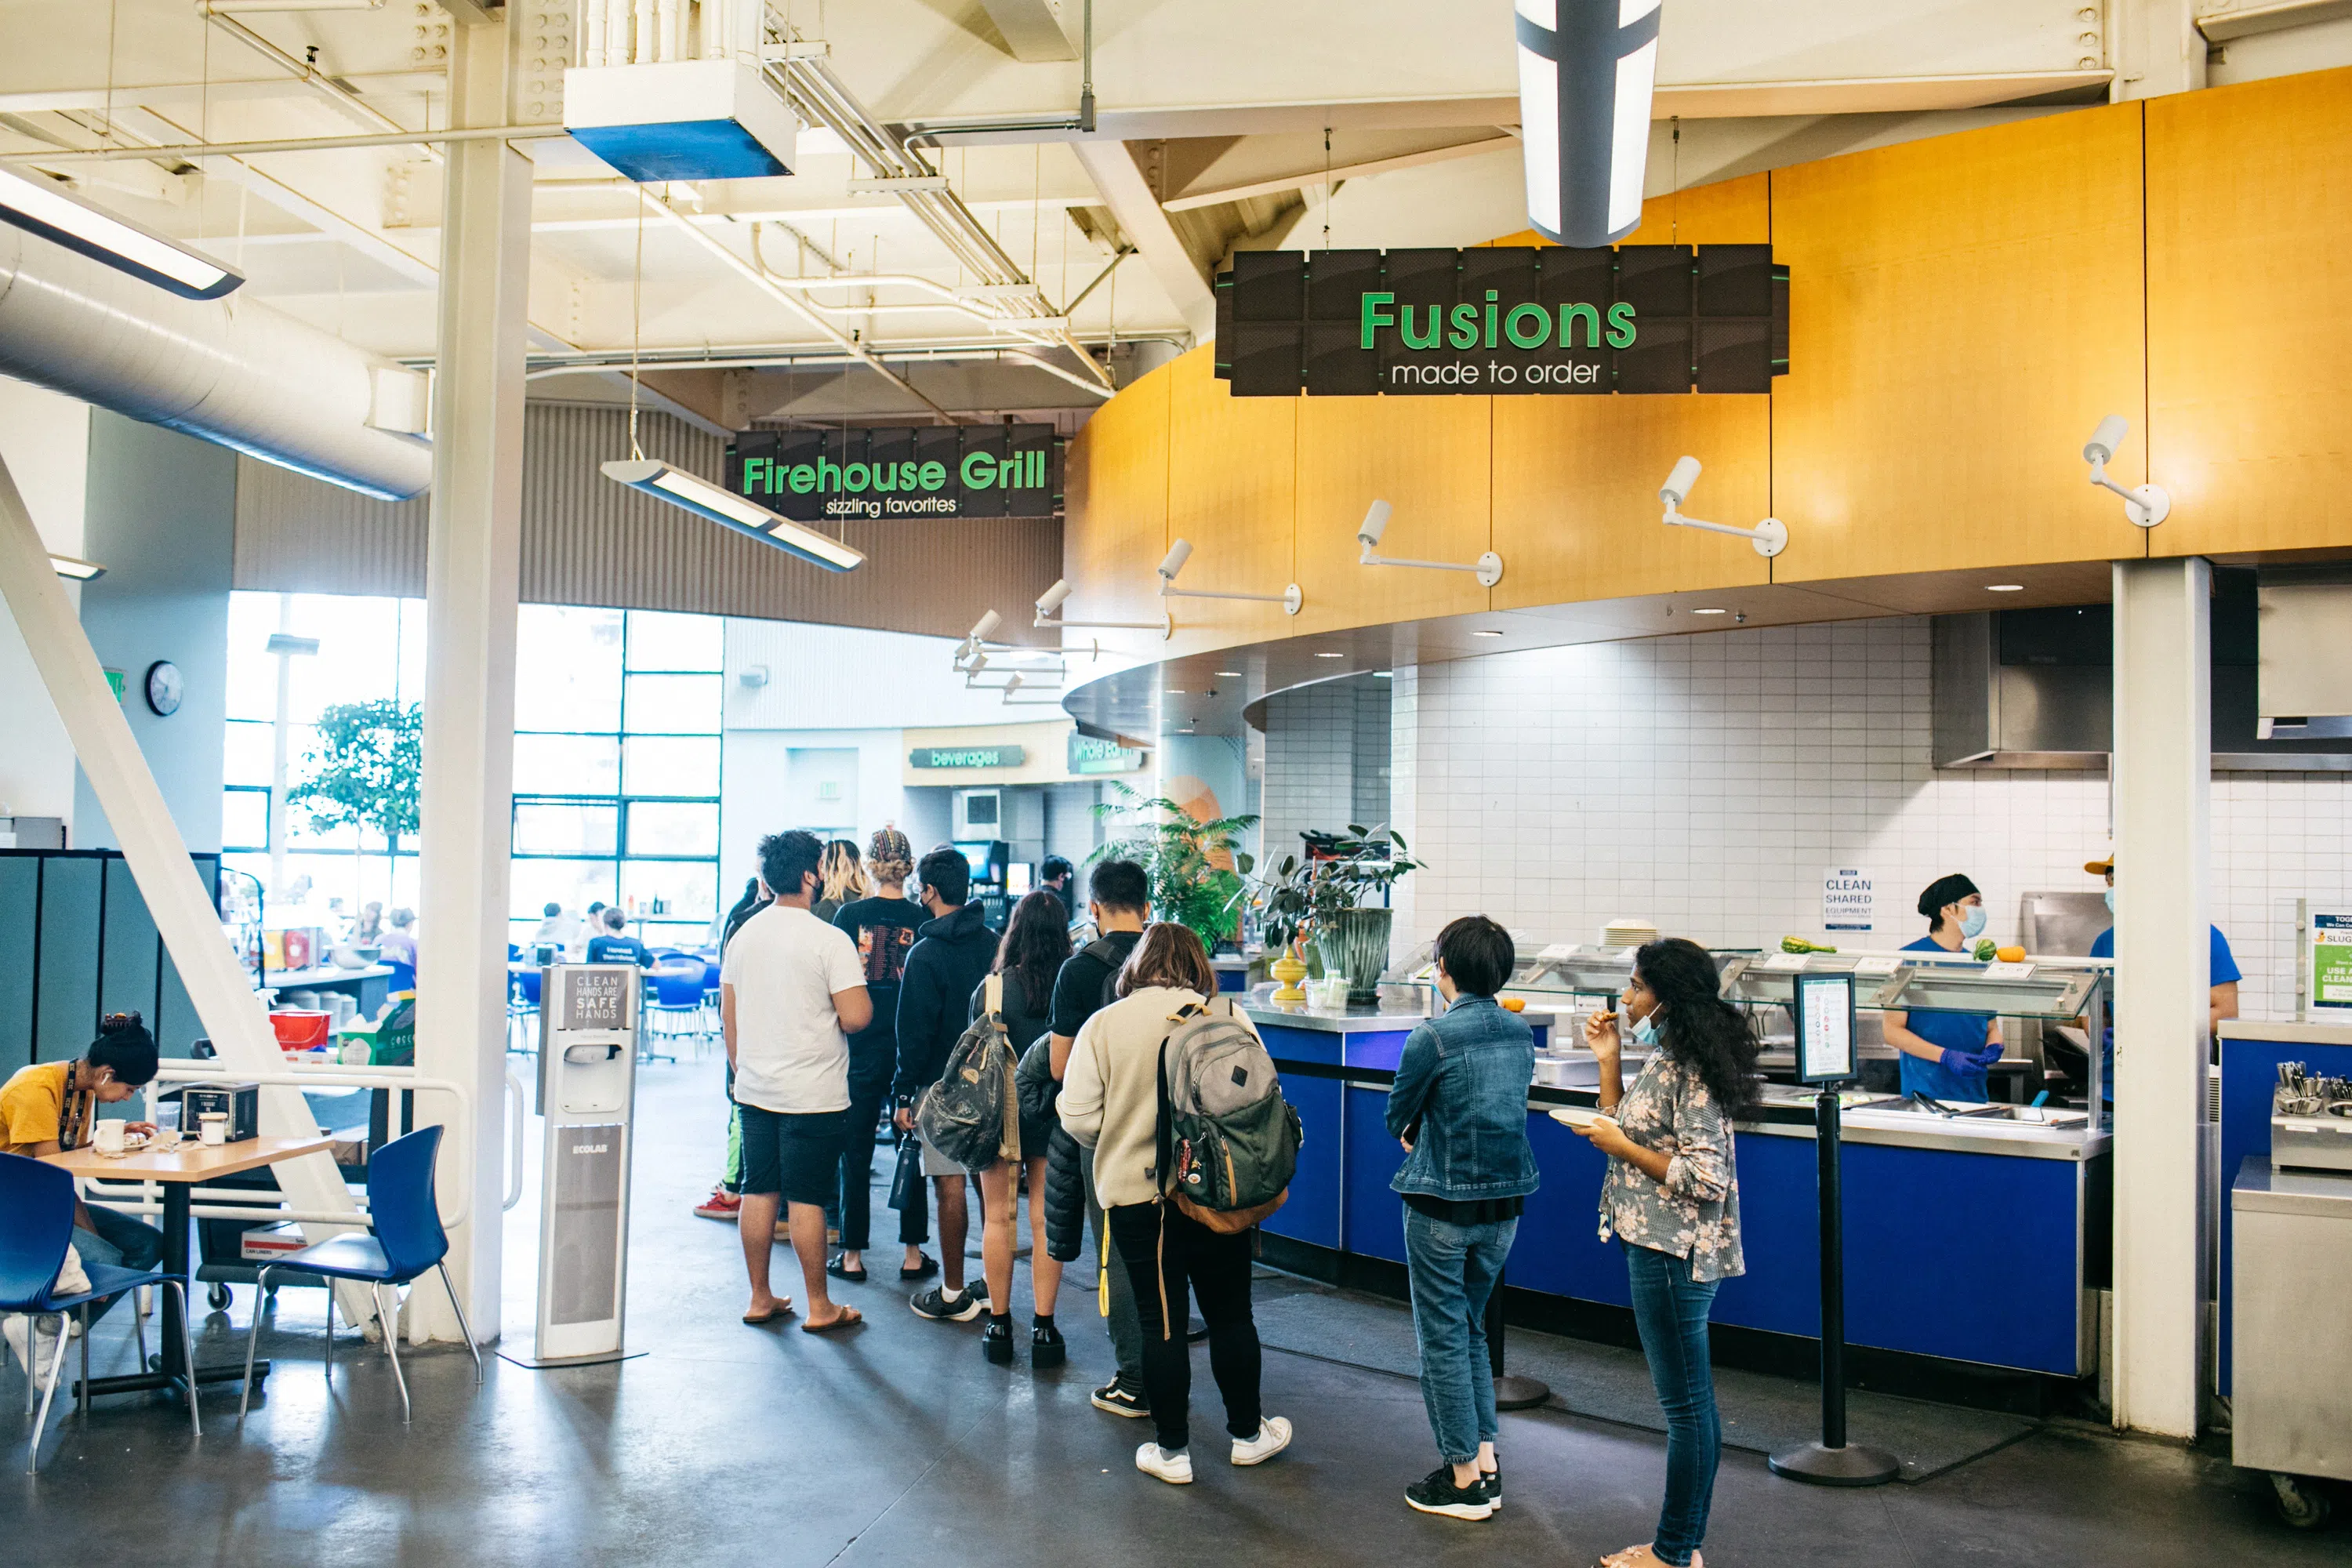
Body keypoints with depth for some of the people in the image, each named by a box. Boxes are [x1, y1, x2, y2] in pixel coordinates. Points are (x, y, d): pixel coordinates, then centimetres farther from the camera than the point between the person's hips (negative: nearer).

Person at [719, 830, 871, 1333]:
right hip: (812, 1094, -6)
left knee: (759, 1191, 12)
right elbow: (856, 1017, -18)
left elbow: (728, 1016, 12)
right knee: (806, 1198, 1)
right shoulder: (829, 939, -14)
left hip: (755, 1089, 6)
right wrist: (857, 982, 2)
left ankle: (760, 1299, 22)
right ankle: (819, 1307, 11)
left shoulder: (743, 934, 5)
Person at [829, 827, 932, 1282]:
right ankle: (913, 1254, 15)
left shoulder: (850, 914, -6)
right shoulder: (923, 919, -4)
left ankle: (852, 1256, 13)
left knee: (856, 1153, 8)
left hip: (861, 1045, -1)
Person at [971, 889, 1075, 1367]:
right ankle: (1044, 1328, 11)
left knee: (998, 1217, 10)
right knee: (1046, 1220, 8)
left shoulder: (991, 987, -11)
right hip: (1053, 1117, 1)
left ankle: (999, 1325, 17)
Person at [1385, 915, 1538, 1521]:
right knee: (1471, 1328, 19)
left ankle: (1464, 1478, 11)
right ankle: (1485, 1462, 20)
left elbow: (1398, 1118, -6)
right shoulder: (1520, 1032, 3)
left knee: (1443, 1337, 5)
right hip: (1504, 1203, 7)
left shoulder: (1433, 1036, -16)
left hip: (1443, 1206, -6)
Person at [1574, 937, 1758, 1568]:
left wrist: (1621, 1148, -17)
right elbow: (1626, 1128, 15)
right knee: (1691, 1402, 16)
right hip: (1659, 1246, 10)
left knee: (1685, 1404, 2)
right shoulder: (1665, 1059, 10)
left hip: (1674, 1253, -10)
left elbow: (1704, 1178, -23)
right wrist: (1609, 1061, 8)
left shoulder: (1691, 1072, -19)